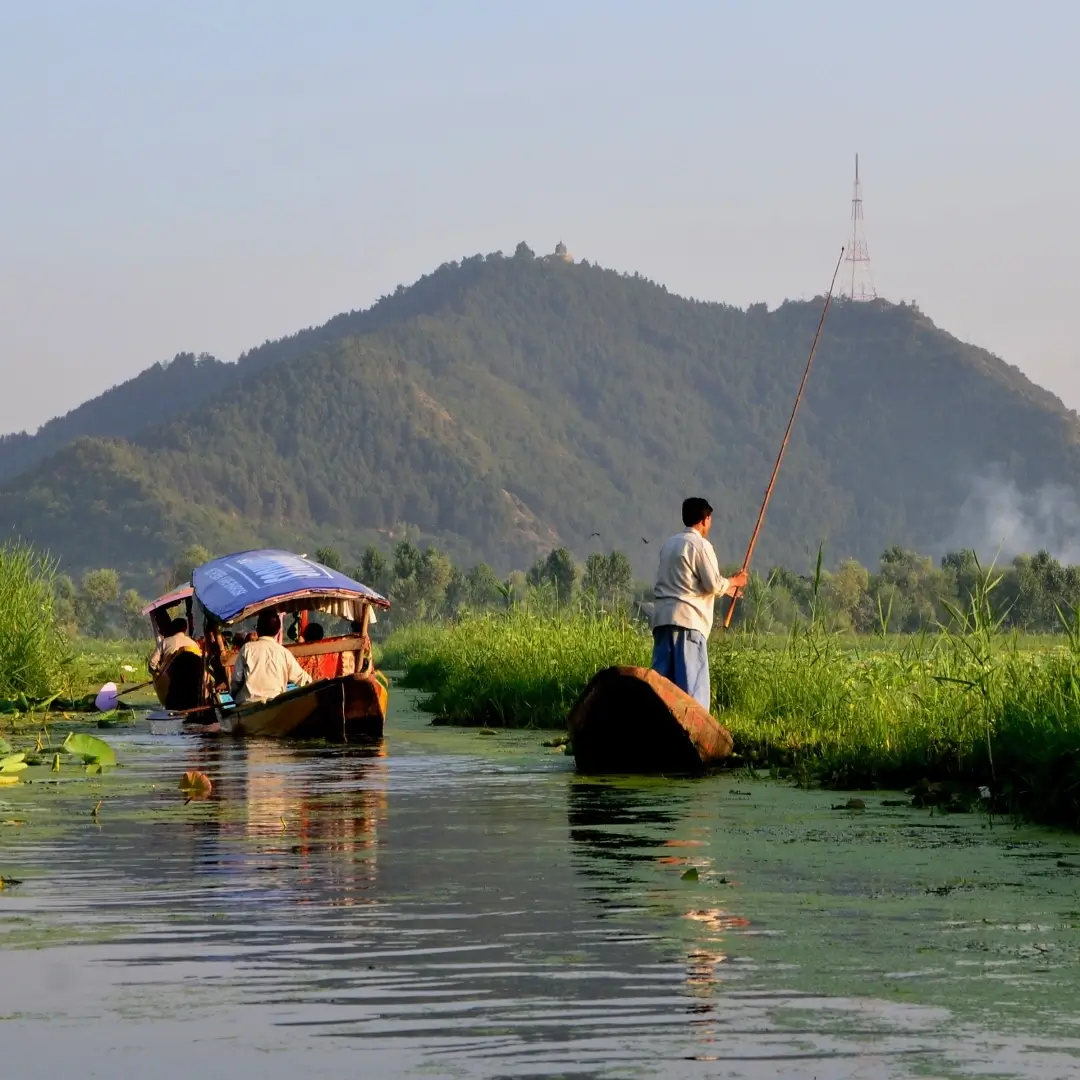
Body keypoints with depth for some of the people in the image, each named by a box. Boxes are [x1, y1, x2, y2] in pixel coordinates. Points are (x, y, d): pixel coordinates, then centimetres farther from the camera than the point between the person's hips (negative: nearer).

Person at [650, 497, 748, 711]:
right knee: (692, 676, -7)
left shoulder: (670, 544, 18)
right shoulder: (701, 545, -6)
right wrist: (734, 582, 11)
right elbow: (714, 584, -9)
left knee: (660, 675, 6)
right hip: (688, 618, -7)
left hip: (662, 616, 7)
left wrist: (726, 587, 29)